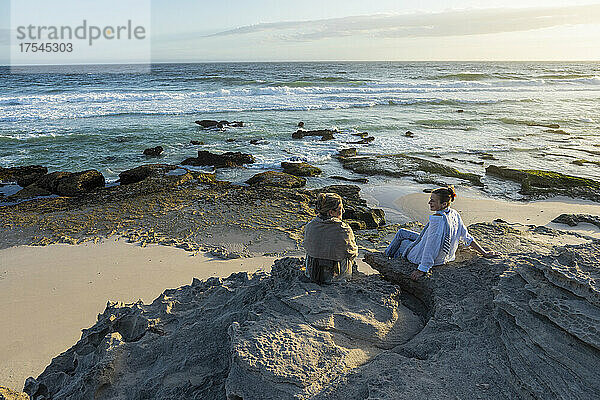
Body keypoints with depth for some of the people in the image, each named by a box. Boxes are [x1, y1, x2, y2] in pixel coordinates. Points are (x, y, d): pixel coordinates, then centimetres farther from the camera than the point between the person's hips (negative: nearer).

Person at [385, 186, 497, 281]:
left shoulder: (438, 219, -35)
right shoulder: (454, 214, -10)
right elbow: (467, 238, -3)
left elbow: (431, 247, -35)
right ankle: (389, 253, 46)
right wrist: (484, 253, 9)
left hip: (422, 258, -8)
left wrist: (421, 270, -30)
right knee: (402, 232, 24)